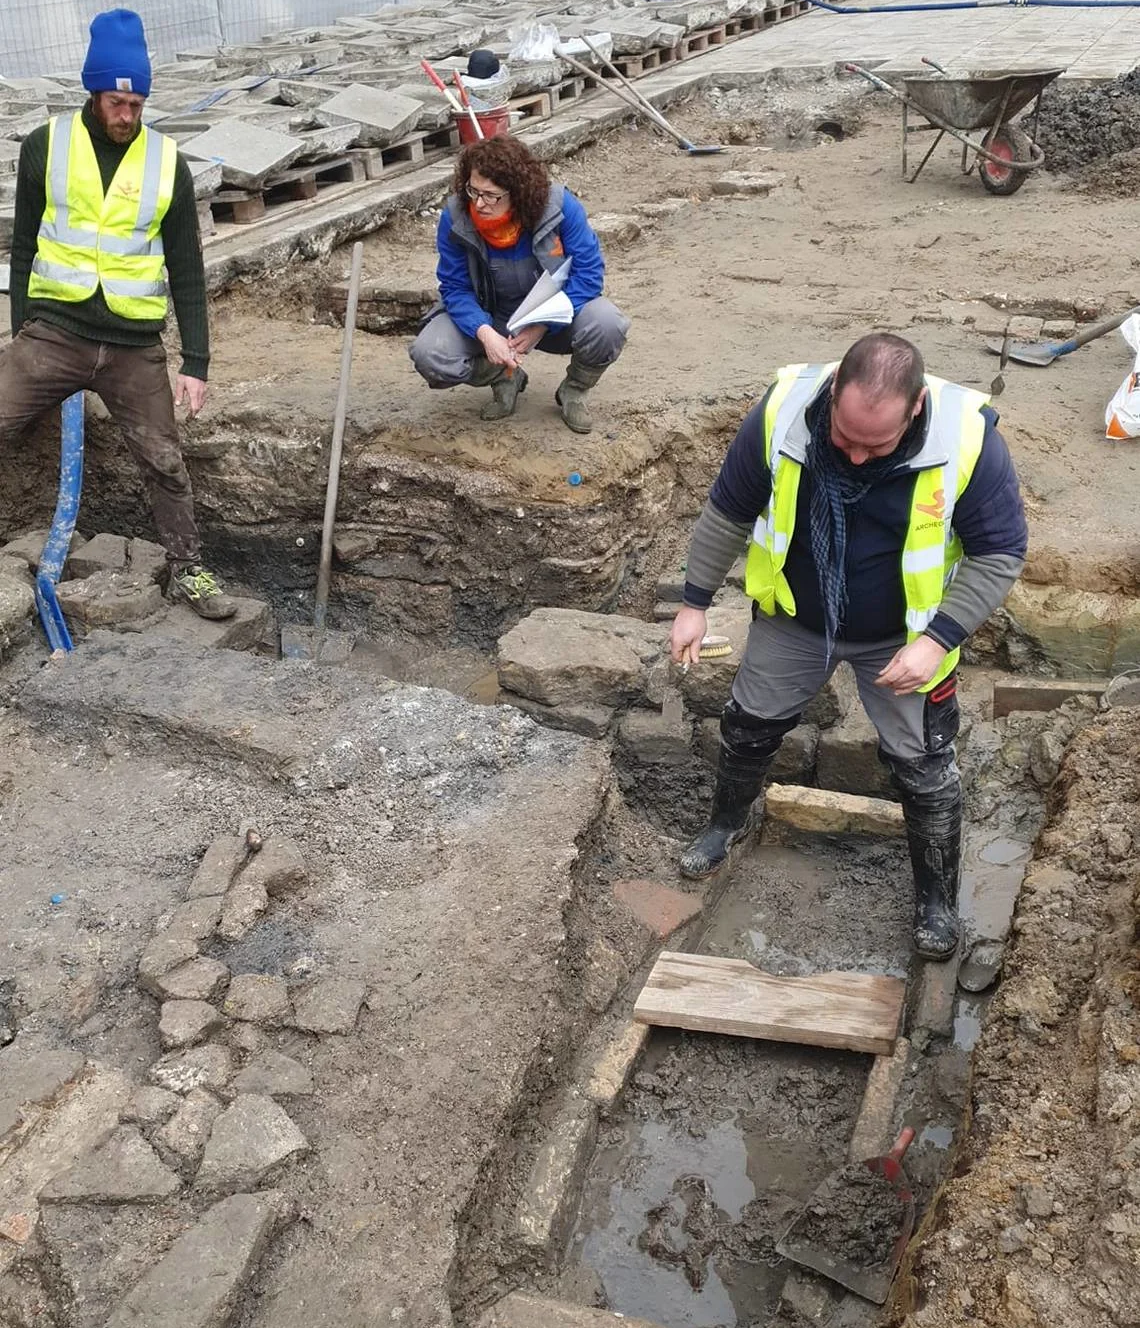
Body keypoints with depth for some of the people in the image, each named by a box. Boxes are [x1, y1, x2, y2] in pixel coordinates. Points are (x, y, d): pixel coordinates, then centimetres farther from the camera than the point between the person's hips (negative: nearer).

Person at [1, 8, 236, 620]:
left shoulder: (167, 161, 1)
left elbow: (186, 271, 2)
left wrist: (196, 362, -3)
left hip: (135, 346, 0)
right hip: (54, 332, 0)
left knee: (165, 462, 5)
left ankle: (187, 571, 21)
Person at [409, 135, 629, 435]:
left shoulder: (560, 206, -24)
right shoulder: (455, 217, -20)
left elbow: (588, 272, -21)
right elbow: (455, 288, -15)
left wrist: (542, 325, -31)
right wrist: (485, 333, -35)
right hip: (489, 319, 1)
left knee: (607, 325, -33)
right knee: (429, 356, -24)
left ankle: (574, 391, 2)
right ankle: (505, 378, 8)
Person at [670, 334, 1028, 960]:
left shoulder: (967, 438, -29)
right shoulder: (782, 411, -25)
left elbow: (1000, 554, -16)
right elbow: (728, 511, -8)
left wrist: (938, 639, -25)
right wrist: (695, 603, -4)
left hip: (903, 638, -1)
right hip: (793, 621, 2)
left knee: (924, 770, 6)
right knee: (746, 726, 17)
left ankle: (937, 899, 30)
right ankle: (727, 823, 48)